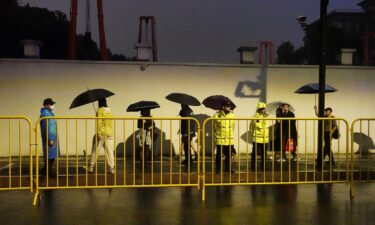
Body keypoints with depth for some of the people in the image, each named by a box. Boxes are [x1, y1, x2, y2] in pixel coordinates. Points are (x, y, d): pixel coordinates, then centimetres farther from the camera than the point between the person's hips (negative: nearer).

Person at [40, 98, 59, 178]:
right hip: (49, 138, -10)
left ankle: (46, 171, 25)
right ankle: (48, 172, 2)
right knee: (50, 156, -5)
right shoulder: (45, 114, -16)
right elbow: (46, 128, -22)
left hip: (52, 137, 10)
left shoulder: (49, 113, 15)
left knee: (51, 156, 15)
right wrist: (50, 139, -23)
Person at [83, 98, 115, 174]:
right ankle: (111, 168, 1)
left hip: (101, 133, -5)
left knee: (95, 151, 4)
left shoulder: (100, 110, -7)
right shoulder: (109, 111, 12)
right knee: (109, 151, 3)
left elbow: (99, 122, -16)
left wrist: (98, 133, -17)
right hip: (109, 134, 5)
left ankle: (91, 167, 11)